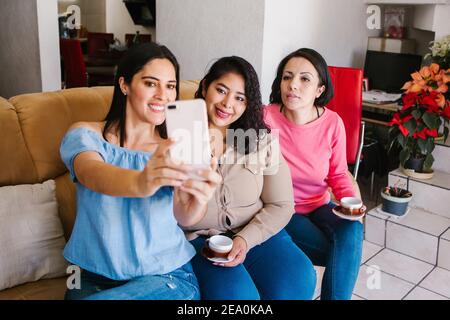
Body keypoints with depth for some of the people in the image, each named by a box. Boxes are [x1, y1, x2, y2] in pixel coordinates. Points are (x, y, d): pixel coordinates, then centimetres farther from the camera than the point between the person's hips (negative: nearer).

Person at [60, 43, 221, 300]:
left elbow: (185, 218, -12)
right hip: (94, 278, 0)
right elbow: (92, 173, -26)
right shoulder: (85, 135, -3)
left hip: (167, 276, 0)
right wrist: (140, 183, -47)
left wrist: (200, 199, -36)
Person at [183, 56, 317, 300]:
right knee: (235, 293, -28)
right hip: (199, 238, -2)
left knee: (295, 283, -23)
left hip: (255, 233, 2)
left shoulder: (262, 140, 3)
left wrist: (245, 240, -14)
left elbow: (281, 205, 1)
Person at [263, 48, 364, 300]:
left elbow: (338, 173, 2)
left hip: (319, 206, 3)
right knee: (344, 254, -18)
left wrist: (352, 200, -13)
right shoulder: (266, 118, -19)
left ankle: (335, 295, -8)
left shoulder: (333, 123, -9)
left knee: (352, 230, -26)